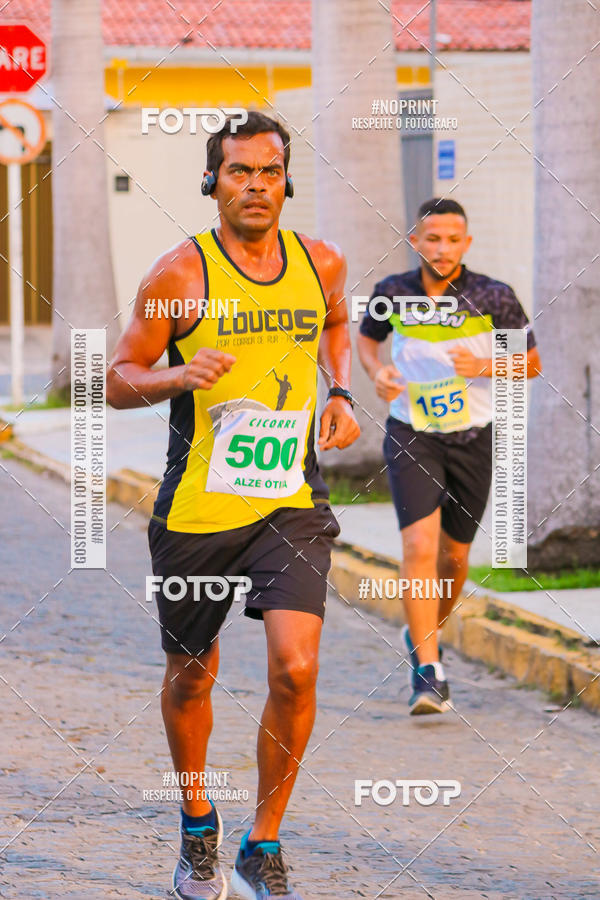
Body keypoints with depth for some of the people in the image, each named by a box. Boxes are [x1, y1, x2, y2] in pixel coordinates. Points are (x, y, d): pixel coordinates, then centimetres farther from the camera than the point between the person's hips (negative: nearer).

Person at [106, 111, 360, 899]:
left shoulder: (322, 265, 4)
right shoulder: (181, 272, -7)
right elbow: (118, 380, -2)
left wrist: (342, 396, 10)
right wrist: (179, 376, -23)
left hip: (292, 507, 1)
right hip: (196, 510, -1)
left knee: (295, 668, -16)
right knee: (192, 676, 13)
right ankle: (198, 829, 39)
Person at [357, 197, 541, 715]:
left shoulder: (494, 298, -9)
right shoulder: (393, 294, -6)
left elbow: (532, 362, 1)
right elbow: (367, 337, 15)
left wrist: (484, 366, -18)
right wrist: (378, 371, -6)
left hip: (471, 439, 1)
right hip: (411, 436, -1)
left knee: (454, 556, 13)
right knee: (420, 546, -18)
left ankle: (422, 637, 41)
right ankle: (428, 672, -18)